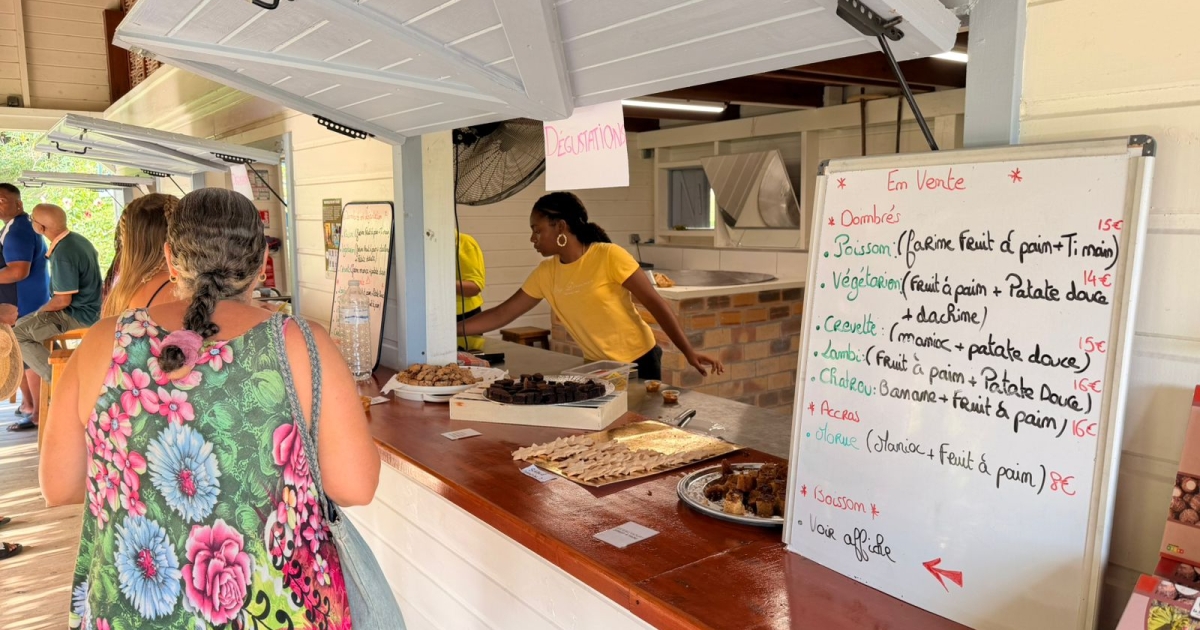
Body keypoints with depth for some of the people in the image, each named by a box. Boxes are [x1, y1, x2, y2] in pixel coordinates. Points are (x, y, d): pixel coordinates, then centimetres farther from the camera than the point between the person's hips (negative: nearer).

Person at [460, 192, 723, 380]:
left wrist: (688, 353, -19)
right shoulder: (545, 274, -1)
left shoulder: (609, 256, -18)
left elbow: (655, 303, -15)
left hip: (638, 362, -5)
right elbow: (501, 315, 4)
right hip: (596, 366, 5)